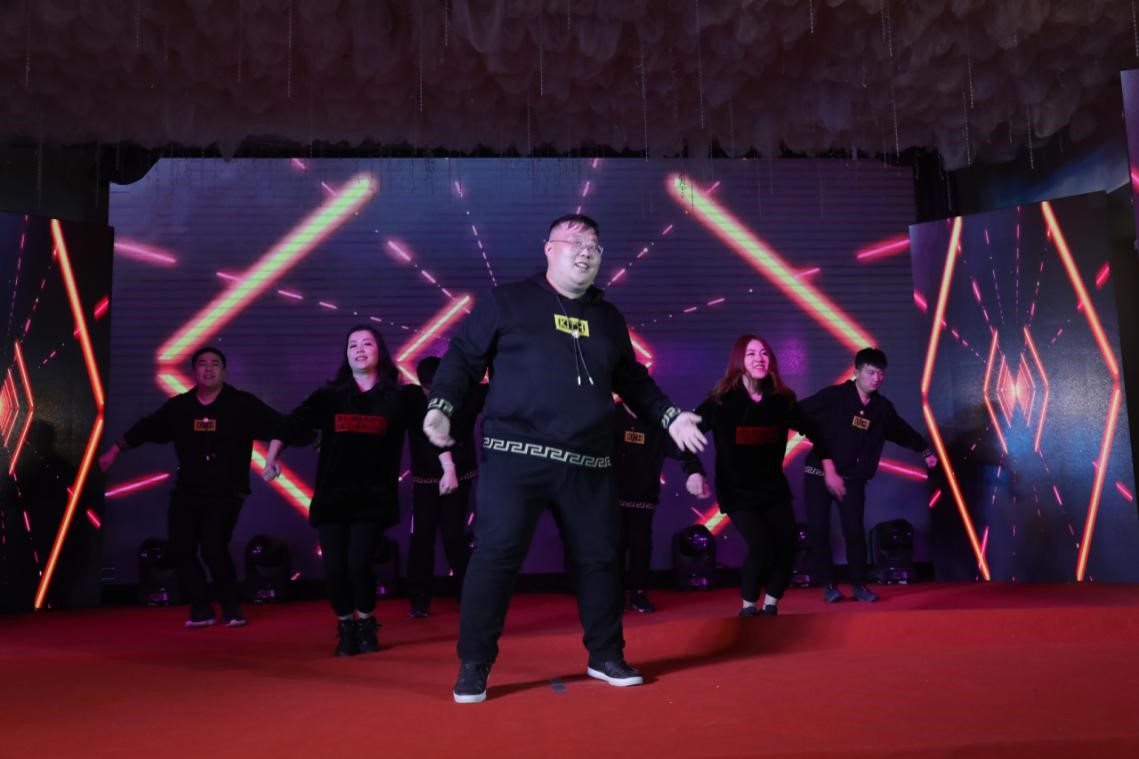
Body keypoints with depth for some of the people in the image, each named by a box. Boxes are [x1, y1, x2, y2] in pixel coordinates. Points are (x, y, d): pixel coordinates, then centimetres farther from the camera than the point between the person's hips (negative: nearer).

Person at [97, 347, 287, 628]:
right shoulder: (178, 406, 4)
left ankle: (232, 607, 6)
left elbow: (280, 426, -13)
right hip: (187, 492, 4)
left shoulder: (243, 404, -7)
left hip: (226, 492, -4)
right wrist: (114, 451, 24)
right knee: (180, 549, -3)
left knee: (213, 548, -16)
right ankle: (201, 609, 14)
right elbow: (145, 428, 16)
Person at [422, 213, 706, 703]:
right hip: (514, 456, -4)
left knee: (600, 557, 10)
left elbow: (632, 380, 27)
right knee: (495, 556, -7)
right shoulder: (507, 302, 4)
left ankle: (605, 656, 27)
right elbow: (462, 355, 1)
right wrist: (440, 406, -14)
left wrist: (669, 416, 17)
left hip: (589, 464, 5)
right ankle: (473, 668, 6)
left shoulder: (608, 318, 18)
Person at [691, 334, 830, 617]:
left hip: (774, 487, 4)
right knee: (762, 545, -19)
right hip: (736, 490, -4)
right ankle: (748, 607, 5)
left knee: (788, 544, -8)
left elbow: (811, 429, 12)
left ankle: (770, 607, 12)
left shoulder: (782, 399, -1)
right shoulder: (721, 400, -13)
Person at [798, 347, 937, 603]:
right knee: (819, 530, -4)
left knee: (854, 531, -6)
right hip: (819, 474, -2)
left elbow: (902, 431, 24)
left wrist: (925, 450, 31)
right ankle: (828, 584, 12)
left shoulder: (882, 408, 6)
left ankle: (859, 584, 12)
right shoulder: (833, 396, -9)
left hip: (853, 479, 2)